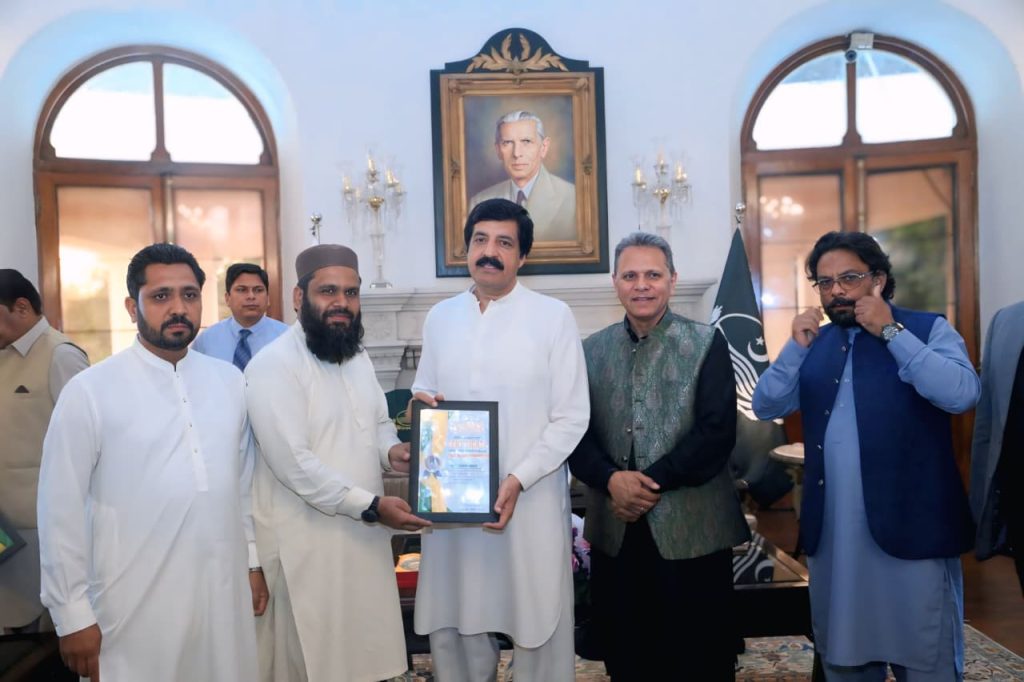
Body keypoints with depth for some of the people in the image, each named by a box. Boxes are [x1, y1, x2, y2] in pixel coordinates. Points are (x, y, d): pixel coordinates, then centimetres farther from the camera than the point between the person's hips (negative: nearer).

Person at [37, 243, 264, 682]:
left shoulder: (229, 381, 3)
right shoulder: (89, 391, -10)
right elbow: (61, 508, -7)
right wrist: (73, 615, -5)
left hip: (226, 592, 4)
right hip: (137, 605, -3)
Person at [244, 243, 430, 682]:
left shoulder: (358, 357, 10)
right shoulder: (273, 366, -16)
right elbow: (294, 463, -22)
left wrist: (391, 451, -4)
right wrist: (370, 506, -22)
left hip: (365, 538, 7)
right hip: (307, 544, -7)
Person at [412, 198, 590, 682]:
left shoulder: (553, 316, -3)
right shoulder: (439, 318, 9)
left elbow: (571, 419, -6)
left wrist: (518, 480, -16)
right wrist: (421, 405, -6)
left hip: (530, 499, -3)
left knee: (538, 628, 6)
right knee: (452, 627, 12)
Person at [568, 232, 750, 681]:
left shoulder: (707, 343, 0)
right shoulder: (592, 350, 8)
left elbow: (717, 430, -9)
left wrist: (654, 481, -15)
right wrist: (611, 479, -15)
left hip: (691, 527, -2)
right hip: (613, 529, 3)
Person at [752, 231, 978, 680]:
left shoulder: (926, 329, -3)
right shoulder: (816, 344, 10)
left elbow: (961, 395, -20)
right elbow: (766, 407, 3)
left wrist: (890, 332, -17)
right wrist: (797, 347, -8)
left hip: (910, 524, -4)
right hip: (831, 530, 5)